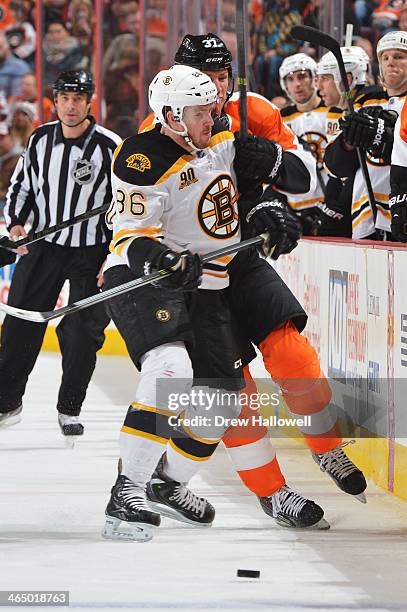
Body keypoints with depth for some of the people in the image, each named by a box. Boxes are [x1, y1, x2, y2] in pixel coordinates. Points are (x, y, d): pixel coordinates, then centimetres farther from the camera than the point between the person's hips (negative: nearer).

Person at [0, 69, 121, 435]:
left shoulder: (110, 148, -12)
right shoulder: (41, 140, 1)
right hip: (42, 245, 3)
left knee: (82, 333, -3)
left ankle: (69, 409, 12)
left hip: (90, 253, -3)